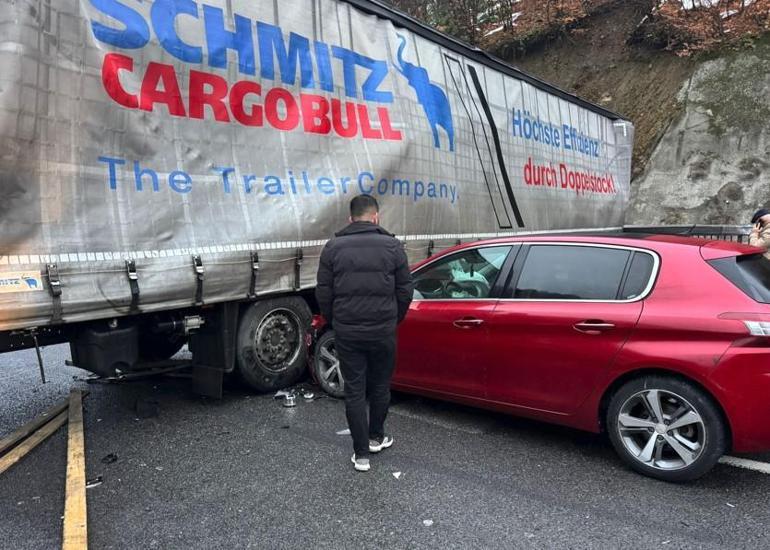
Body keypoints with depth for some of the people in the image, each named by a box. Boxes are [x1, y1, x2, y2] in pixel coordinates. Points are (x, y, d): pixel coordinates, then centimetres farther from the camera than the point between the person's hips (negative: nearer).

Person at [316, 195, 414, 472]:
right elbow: (405, 291, 0)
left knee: (354, 391, 8)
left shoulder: (333, 247, 0)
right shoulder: (392, 245, -2)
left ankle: (361, 453, 13)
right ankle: (376, 437, 35)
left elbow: (323, 293, 1)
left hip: (347, 332, 0)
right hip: (383, 331, 0)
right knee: (380, 386, 18)